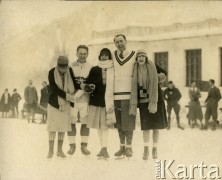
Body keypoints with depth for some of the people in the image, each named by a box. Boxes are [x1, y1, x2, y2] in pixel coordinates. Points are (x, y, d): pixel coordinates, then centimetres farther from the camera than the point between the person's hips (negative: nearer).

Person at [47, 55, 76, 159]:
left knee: (63, 125, 5)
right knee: (53, 125, -3)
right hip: (54, 102, -3)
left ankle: (60, 150, 14)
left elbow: (73, 85, 7)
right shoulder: (52, 73, -10)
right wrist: (67, 96, -21)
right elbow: (54, 88, -16)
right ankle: (51, 150, 3)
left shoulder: (70, 71, -2)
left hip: (66, 103, 3)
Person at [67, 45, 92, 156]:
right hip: (72, 100, 0)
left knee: (85, 123, 2)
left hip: (85, 100, 0)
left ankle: (84, 146, 11)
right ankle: (72, 145, 11)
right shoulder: (71, 67, 7)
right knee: (71, 123, 1)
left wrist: (81, 91, -12)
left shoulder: (91, 68, 7)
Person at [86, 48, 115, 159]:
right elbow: (88, 83, 7)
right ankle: (103, 148, 11)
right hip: (96, 100, 3)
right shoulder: (94, 70, 8)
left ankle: (104, 148, -10)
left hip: (108, 100, -2)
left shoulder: (113, 70, 1)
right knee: (99, 126, 5)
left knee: (105, 125, -6)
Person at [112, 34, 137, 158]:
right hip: (116, 94, 3)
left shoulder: (134, 55, 1)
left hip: (129, 94, -3)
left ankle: (129, 147, 4)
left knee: (128, 122, -4)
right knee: (119, 123, 8)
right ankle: (122, 147, 17)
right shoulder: (112, 56, 11)